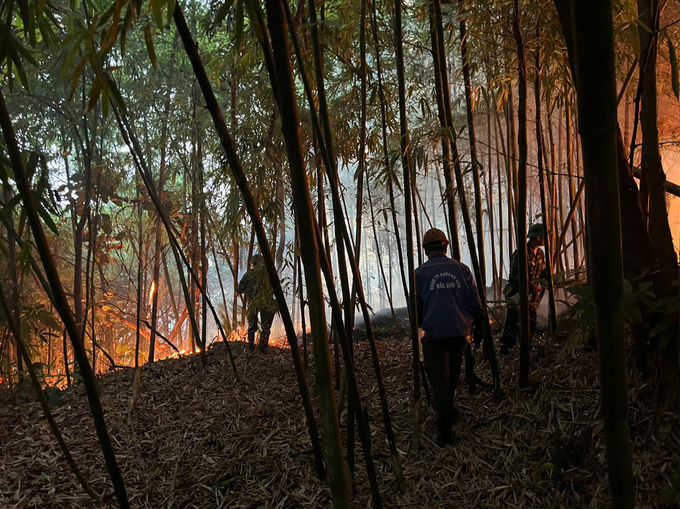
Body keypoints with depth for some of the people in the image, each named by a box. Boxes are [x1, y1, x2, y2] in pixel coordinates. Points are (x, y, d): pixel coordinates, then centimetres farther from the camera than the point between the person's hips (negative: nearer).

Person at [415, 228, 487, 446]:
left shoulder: (420, 273, -4)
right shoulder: (462, 269, 3)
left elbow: (416, 306, 2)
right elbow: (475, 301, 4)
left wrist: (419, 324, 22)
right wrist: (478, 324, 17)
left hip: (435, 334, -3)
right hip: (461, 332, 3)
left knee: (439, 379, 2)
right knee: (452, 375, 23)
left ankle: (445, 433, -2)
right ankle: (446, 410, 44)